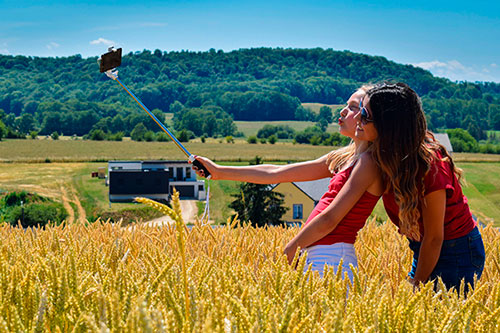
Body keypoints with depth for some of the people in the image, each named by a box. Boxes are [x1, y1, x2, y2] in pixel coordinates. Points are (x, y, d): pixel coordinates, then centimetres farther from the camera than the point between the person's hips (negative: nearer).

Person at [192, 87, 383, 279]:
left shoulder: (368, 162, -10)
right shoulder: (343, 158, 16)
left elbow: (329, 220, -15)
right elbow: (276, 173, 17)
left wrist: (288, 252, -6)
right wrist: (219, 172, 17)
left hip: (332, 260, -8)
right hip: (318, 260, 8)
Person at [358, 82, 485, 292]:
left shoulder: (428, 165, -28)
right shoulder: (387, 155, -8)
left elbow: (434, 238, -21)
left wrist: (416, 288, -14)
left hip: (457, 253, -8)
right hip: (423, 249, 8)